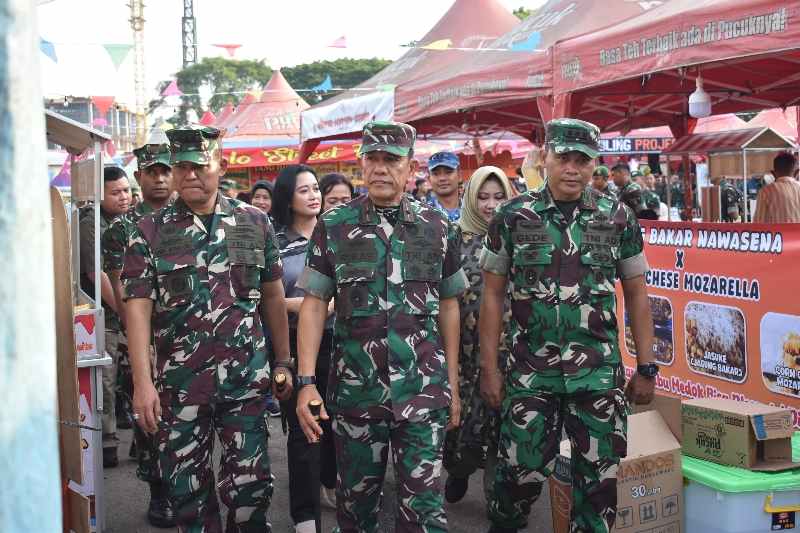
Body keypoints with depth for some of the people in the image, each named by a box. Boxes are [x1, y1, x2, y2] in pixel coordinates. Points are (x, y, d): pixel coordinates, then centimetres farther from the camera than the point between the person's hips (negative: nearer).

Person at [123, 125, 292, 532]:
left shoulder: (255, 222, 4)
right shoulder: (150, 232, 0)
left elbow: (273, 296, 10)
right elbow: (138, 307, -5)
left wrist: (283, 362, 9)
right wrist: (142, 383, -13)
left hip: (246, 379, 0)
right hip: (178, 383, 0)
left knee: (251, 484, 4)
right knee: (186, 486, 10)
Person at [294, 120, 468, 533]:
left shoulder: (438, 227, 3)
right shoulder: (333, 226, 0)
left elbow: (448, 305, 10)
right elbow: (314, 304, 1)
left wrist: (453, 383, 10)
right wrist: (306, 382, -7)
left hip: (423, 390, 0)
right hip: (355, 390, 0)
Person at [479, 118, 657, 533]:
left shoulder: (618, 218, 2)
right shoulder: (512, 217, -1)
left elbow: (636, 294, 6)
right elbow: (492, 295, 2)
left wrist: (646, 367, 4)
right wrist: (489, 369, -2)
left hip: (599, 373, 1)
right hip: (530, 371, -1)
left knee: (598, 477, 8)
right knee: (520, 472, 5)